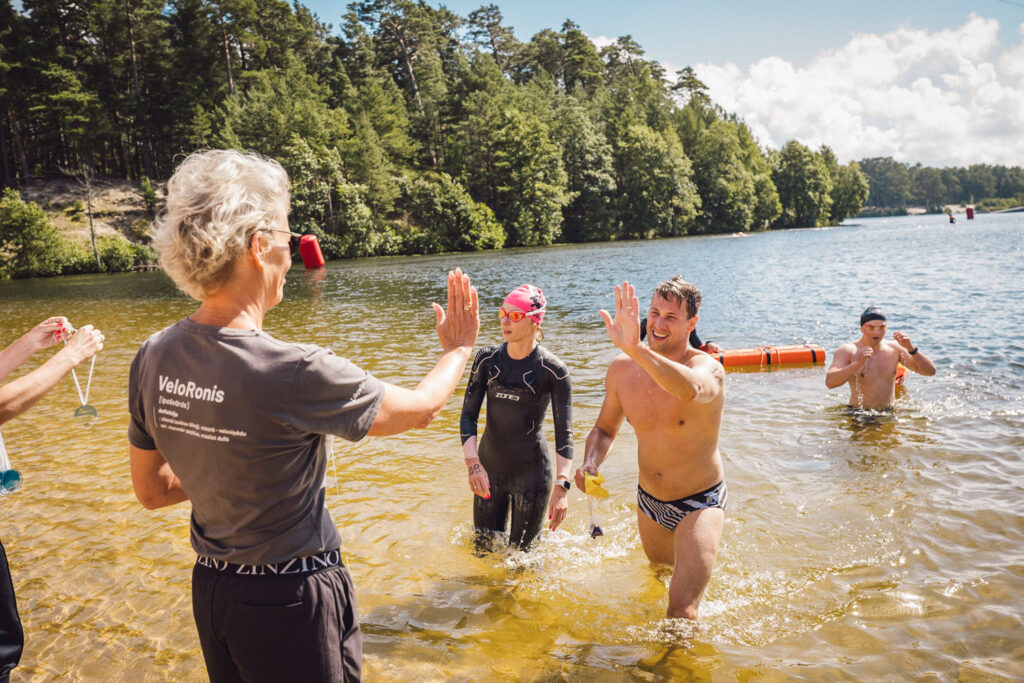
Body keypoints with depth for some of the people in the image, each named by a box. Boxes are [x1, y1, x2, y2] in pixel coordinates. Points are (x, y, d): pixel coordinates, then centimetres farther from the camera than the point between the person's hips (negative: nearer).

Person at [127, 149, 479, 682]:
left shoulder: (153, 358, -9)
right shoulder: (294, 373, -29)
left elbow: (151, 490, 4)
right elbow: (420, 408, -13)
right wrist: (458, 349, 5)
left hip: (209, 591, 6)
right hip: (291, 600, -6)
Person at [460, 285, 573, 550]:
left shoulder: (552, 369, -13)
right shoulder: (487, 359, -2)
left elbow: (564, 431, -12)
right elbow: (468, 414, -3)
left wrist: (562, 485, -22)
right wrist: (473, 464, -17)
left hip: (530, 473, -3)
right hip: (489, 468, 4)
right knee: (483, 547, 16)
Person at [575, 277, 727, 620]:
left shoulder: (708, 368, -25)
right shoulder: (623, 368, -10)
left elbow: (691, 389, -52)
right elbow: (605, 429, 5)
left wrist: (635, 348, -65)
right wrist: (590, 463, -17)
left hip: (700, 502, -5)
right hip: (649, 501, 6)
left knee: (681, 611, -17)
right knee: (660, 571, 32)